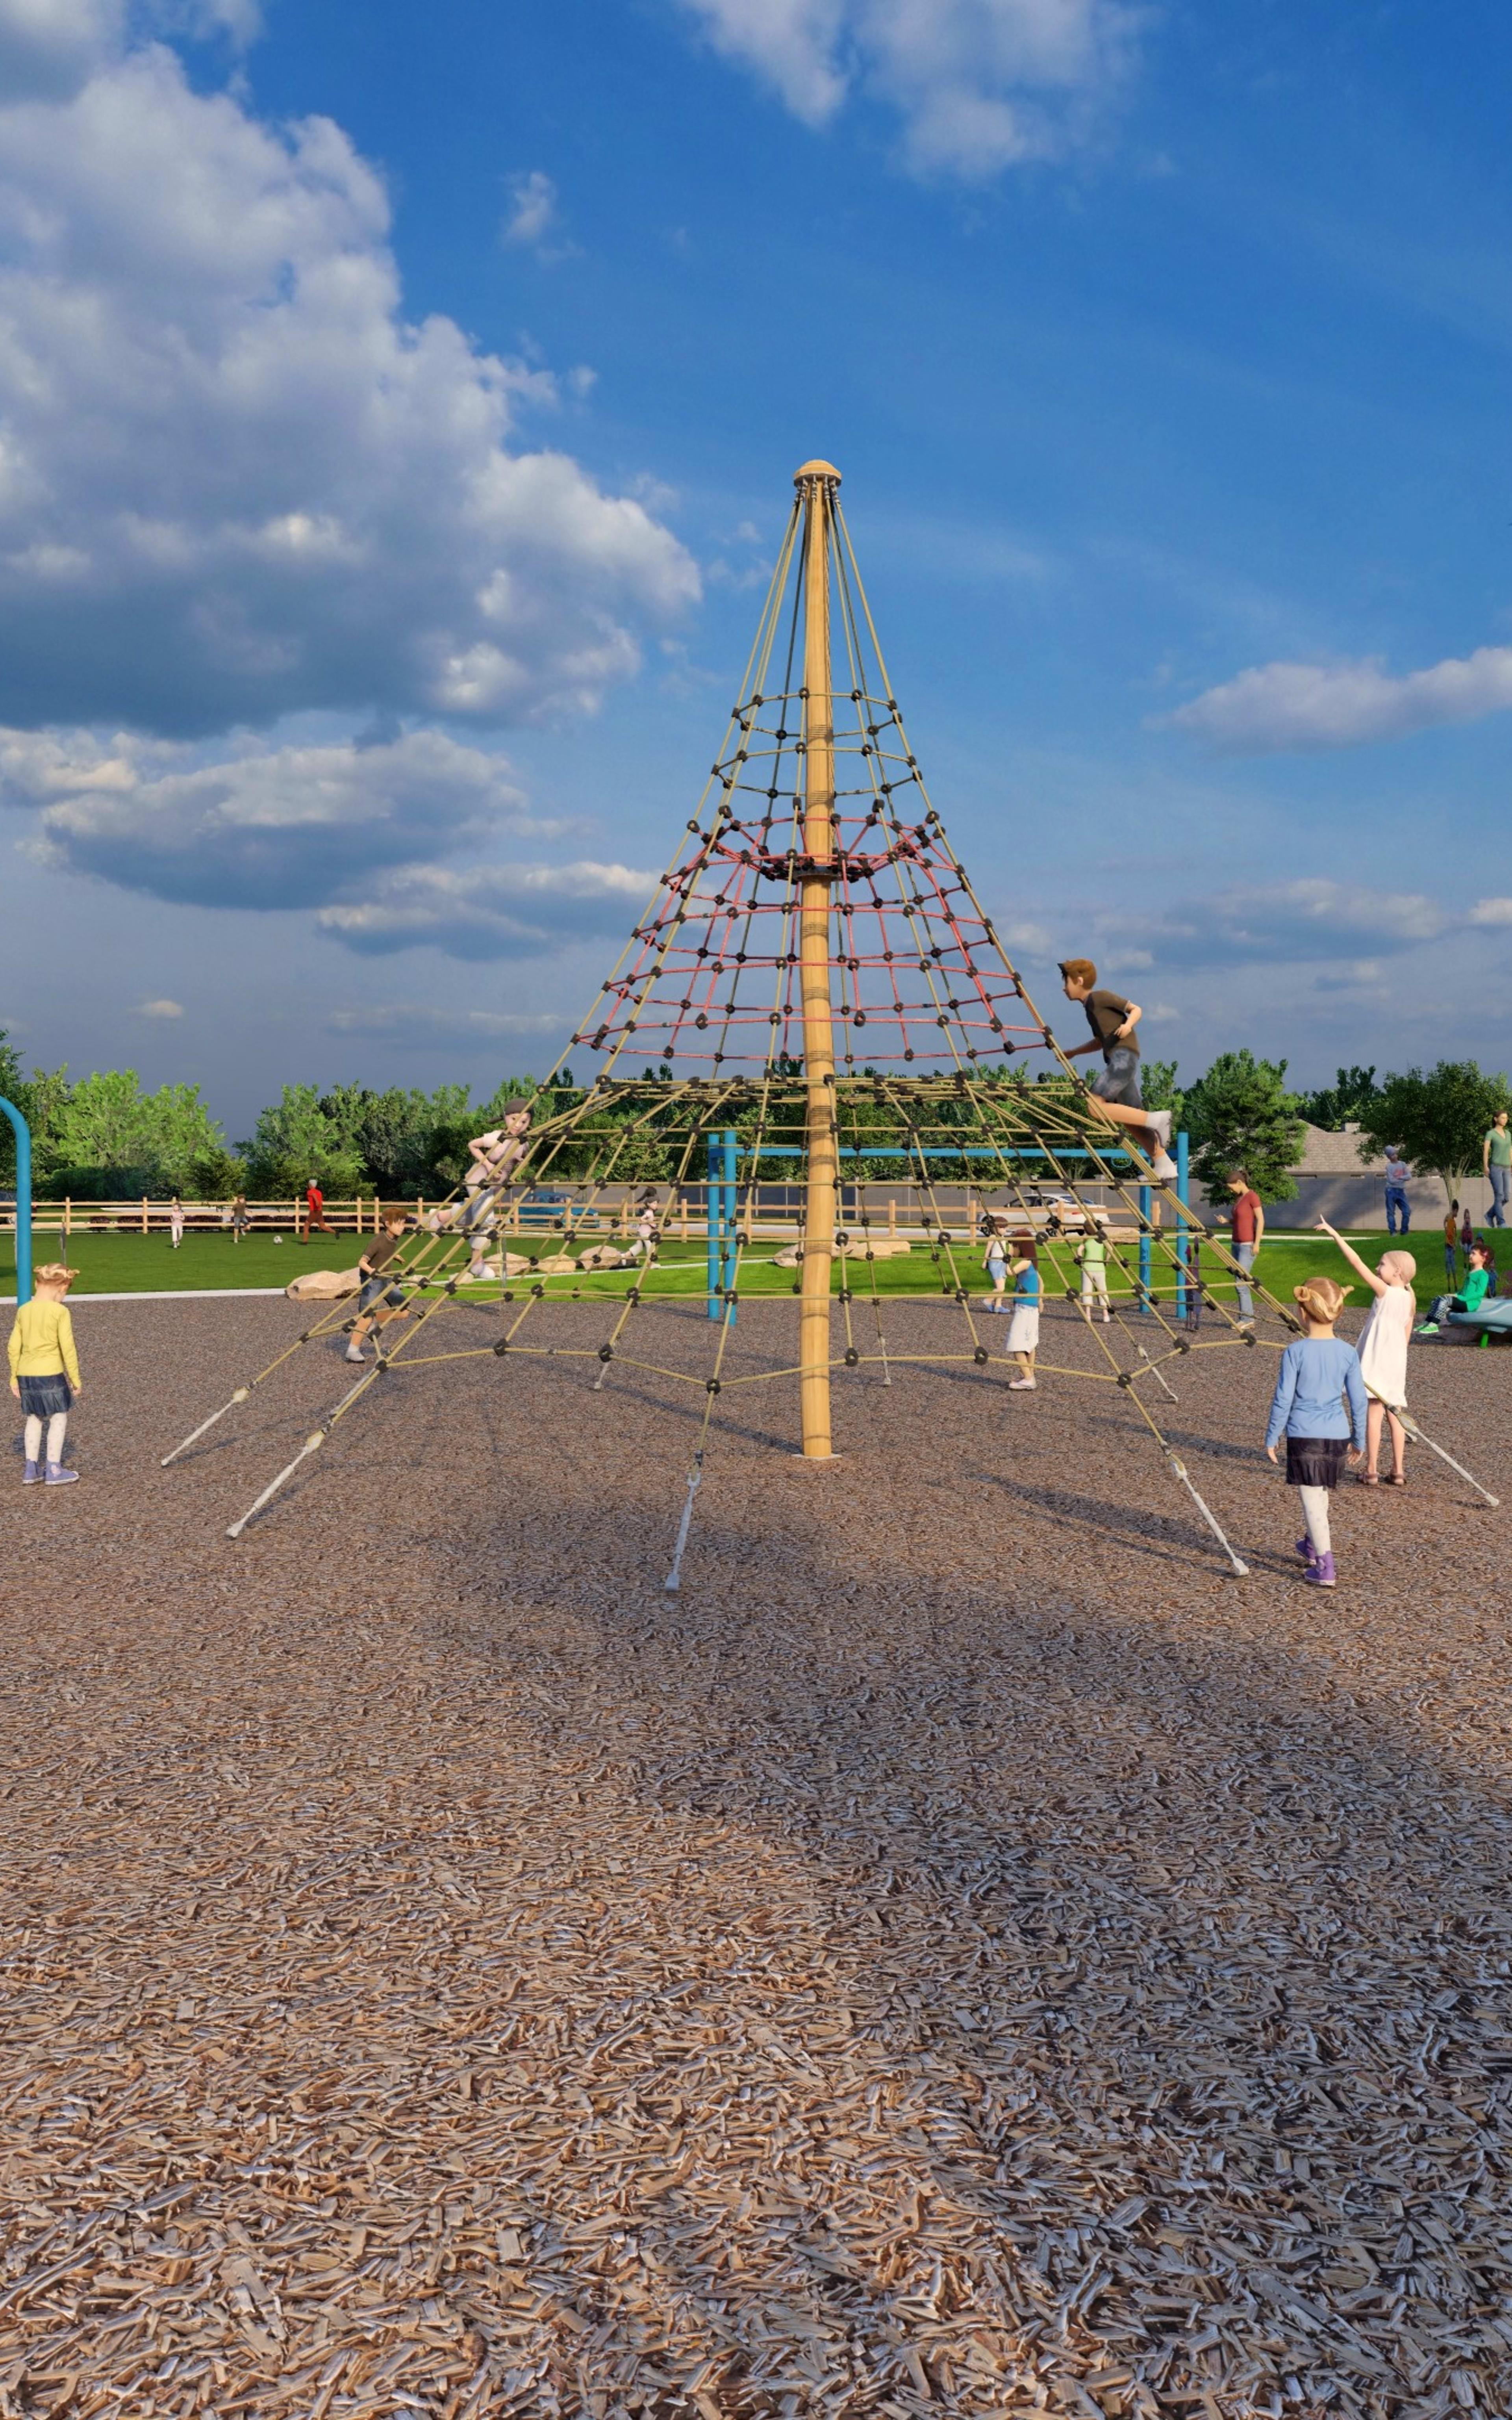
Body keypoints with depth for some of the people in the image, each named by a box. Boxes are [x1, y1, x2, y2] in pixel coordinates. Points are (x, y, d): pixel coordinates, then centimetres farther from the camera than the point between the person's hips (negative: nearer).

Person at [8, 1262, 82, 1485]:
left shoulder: (23, 1311, 6)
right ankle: (54, 1470, 6)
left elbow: (14, 1346, 9)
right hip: (51, 1374, -6)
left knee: (34, 1418, 17)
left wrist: (14, 1377, 18)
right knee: (59, 1418, 5)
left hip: (26, 1374, 6)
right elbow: (68, 1348, -13)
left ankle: (31, 1469, 20)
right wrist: (76, 1380, -6)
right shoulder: (60, 1311, -11)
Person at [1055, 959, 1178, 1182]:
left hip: (1124, 1056, -10)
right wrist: (1073, 1053, 34)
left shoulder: (1100, 997, -3)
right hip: (1117, 1060, 10)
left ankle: (1156, 1119, -16)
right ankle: (1165, 1166, 9)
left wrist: (1128, 1025, -23)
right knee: (1131, 1117, 9)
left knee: (1095, 1106, -17)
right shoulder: (1090, 1006, 22)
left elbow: (1136, 1009, -3)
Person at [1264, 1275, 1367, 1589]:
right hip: (1337, 1435, 5)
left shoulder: (1295, 1352, -11)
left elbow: (1283, 1399, -9)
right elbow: (1358, 1400, 4)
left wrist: (1272, 1437, 1)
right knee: (1321, 1494, 23)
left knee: (1312, 1498, -2)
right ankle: (1312, 1545, 42)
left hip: (1304, 1435, -5)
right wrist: (1359, 1439, 16)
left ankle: (1325, 1568, -6)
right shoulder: (1348, 1353, -1)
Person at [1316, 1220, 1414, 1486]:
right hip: (1397, 1363, 7)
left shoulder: (1385, 1292, -11)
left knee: (1374, 1413, -4)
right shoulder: (1409, 1299, 9)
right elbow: (1407, 1336, 16)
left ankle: (1371, 1472, -4)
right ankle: (1398, 1472, 12)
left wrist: (1334, 1233, -14)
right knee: (1394, 1414, 10)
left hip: (1378, 1361, -7)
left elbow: (1357, 1262, -16)